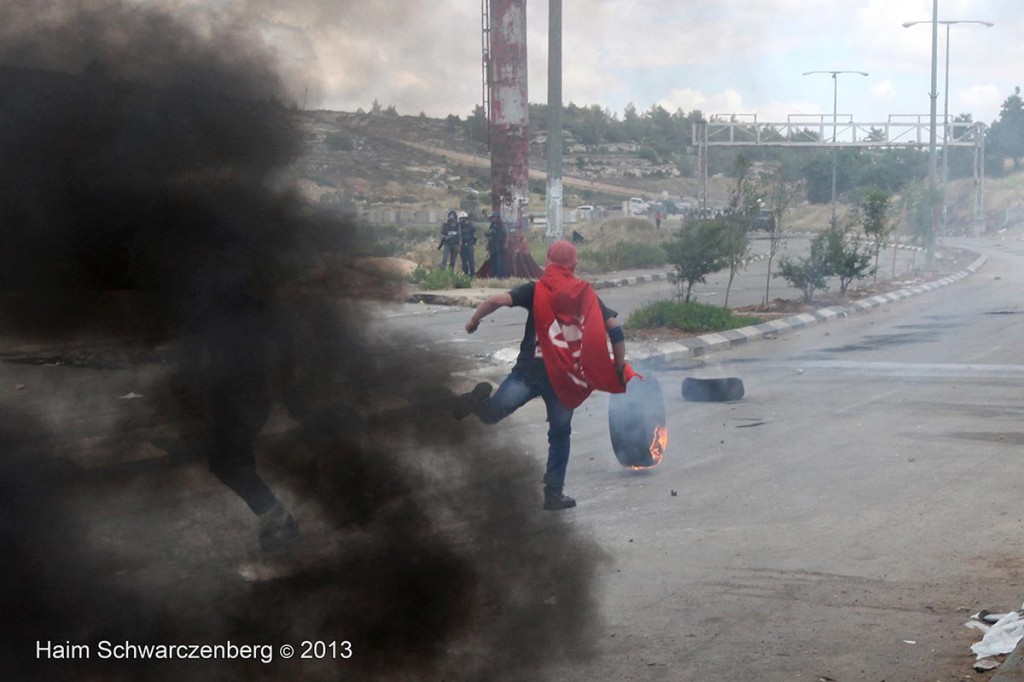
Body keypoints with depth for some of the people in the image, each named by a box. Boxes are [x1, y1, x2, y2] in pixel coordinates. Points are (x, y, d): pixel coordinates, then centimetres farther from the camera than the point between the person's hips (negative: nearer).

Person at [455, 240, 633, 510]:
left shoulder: (536, 290, 4)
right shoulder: (586, 295, 11)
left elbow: (498, 300, -11)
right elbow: (614, 327, 3)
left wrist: (474, 319, 6)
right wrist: (620, 366, 13)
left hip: (530, 370, -2)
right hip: (566, 378, 2)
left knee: (491, 414, -2)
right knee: (560, 434, 20)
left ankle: (481, 400, -34)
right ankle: (554, 492, 20)